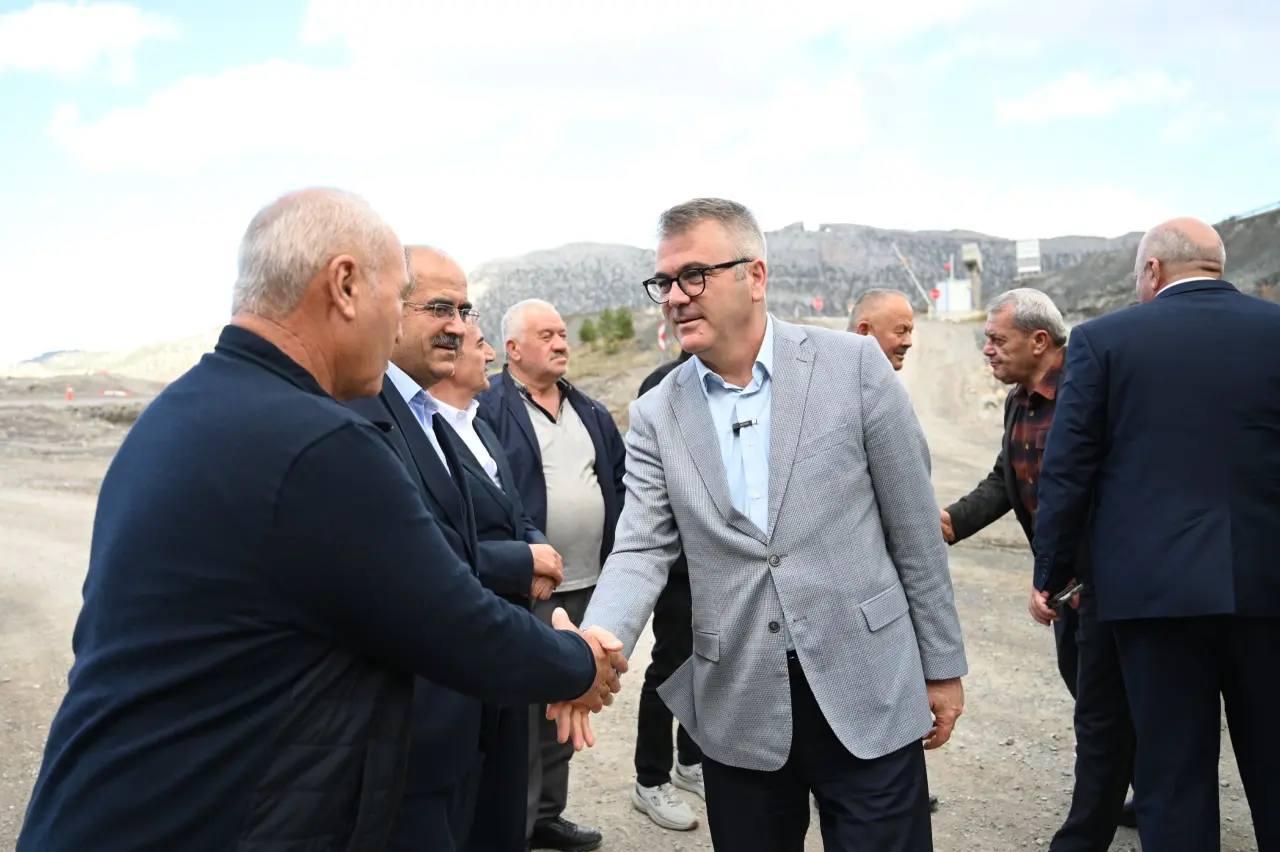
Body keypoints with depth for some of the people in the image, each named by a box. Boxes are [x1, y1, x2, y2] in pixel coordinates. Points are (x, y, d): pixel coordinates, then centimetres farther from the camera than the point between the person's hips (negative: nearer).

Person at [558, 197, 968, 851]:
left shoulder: (853, 364, -5)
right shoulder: (656, 415, 2)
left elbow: (913, 526, -1)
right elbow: (642, 551, -3)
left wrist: (942, 666, 3)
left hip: (866, 693, -2)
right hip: (738, 710, 2)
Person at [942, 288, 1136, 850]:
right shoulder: (1017, 402, 7)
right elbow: (1003, 482, 8)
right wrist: (952, 520, -10)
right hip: (1064, 576, 9)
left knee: (1100, 710, 2)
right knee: (1092, 692, 22)